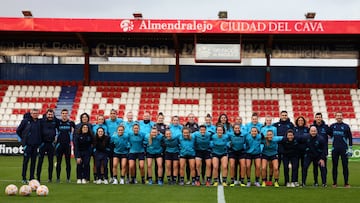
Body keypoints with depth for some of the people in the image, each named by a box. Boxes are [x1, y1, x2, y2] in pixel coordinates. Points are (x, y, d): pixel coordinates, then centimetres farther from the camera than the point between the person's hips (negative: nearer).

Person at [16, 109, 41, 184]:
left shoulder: (39, 122, 6)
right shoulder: (25, 121, -4)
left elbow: (40, 132, 19)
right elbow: (18, 130, 4)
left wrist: (39, 141, 10)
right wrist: (23, 138, 4)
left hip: (35, 144, 4)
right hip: (27, 144, -3)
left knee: (33, 161, 7)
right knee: (26, 161, -2)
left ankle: (32, 177, 13)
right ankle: (24, 178, 4)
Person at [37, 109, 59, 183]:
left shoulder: (55, 121, 3)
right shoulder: (41, 121, -3)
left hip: (51, 144, 2)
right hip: (43, 143, -2)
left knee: (51, 161, 5)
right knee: (40, 160, 0)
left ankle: (50, 178, 11)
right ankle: (38, 177, 5)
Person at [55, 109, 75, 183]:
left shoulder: (71, 123, 3)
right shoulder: (58, 122, 3)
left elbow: (74, 131, 13)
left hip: (68, 144, 0)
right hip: (59, 144, 0)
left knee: (68, 162, 3)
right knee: (58, 162, 3)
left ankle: (68, 178, 8)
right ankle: (58, 178, 9)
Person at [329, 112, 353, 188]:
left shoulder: (346, 126, 1)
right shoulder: (332, 126, 8)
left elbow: (350, 138, 3)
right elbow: (330, 135, 22)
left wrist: (350, 148, -2)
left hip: (344, 149, -2)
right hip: (335, 149, 2)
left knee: (345, 166, 0)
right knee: (334, 166, 5)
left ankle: (346, 183, 6)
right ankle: (334, 183, 11)